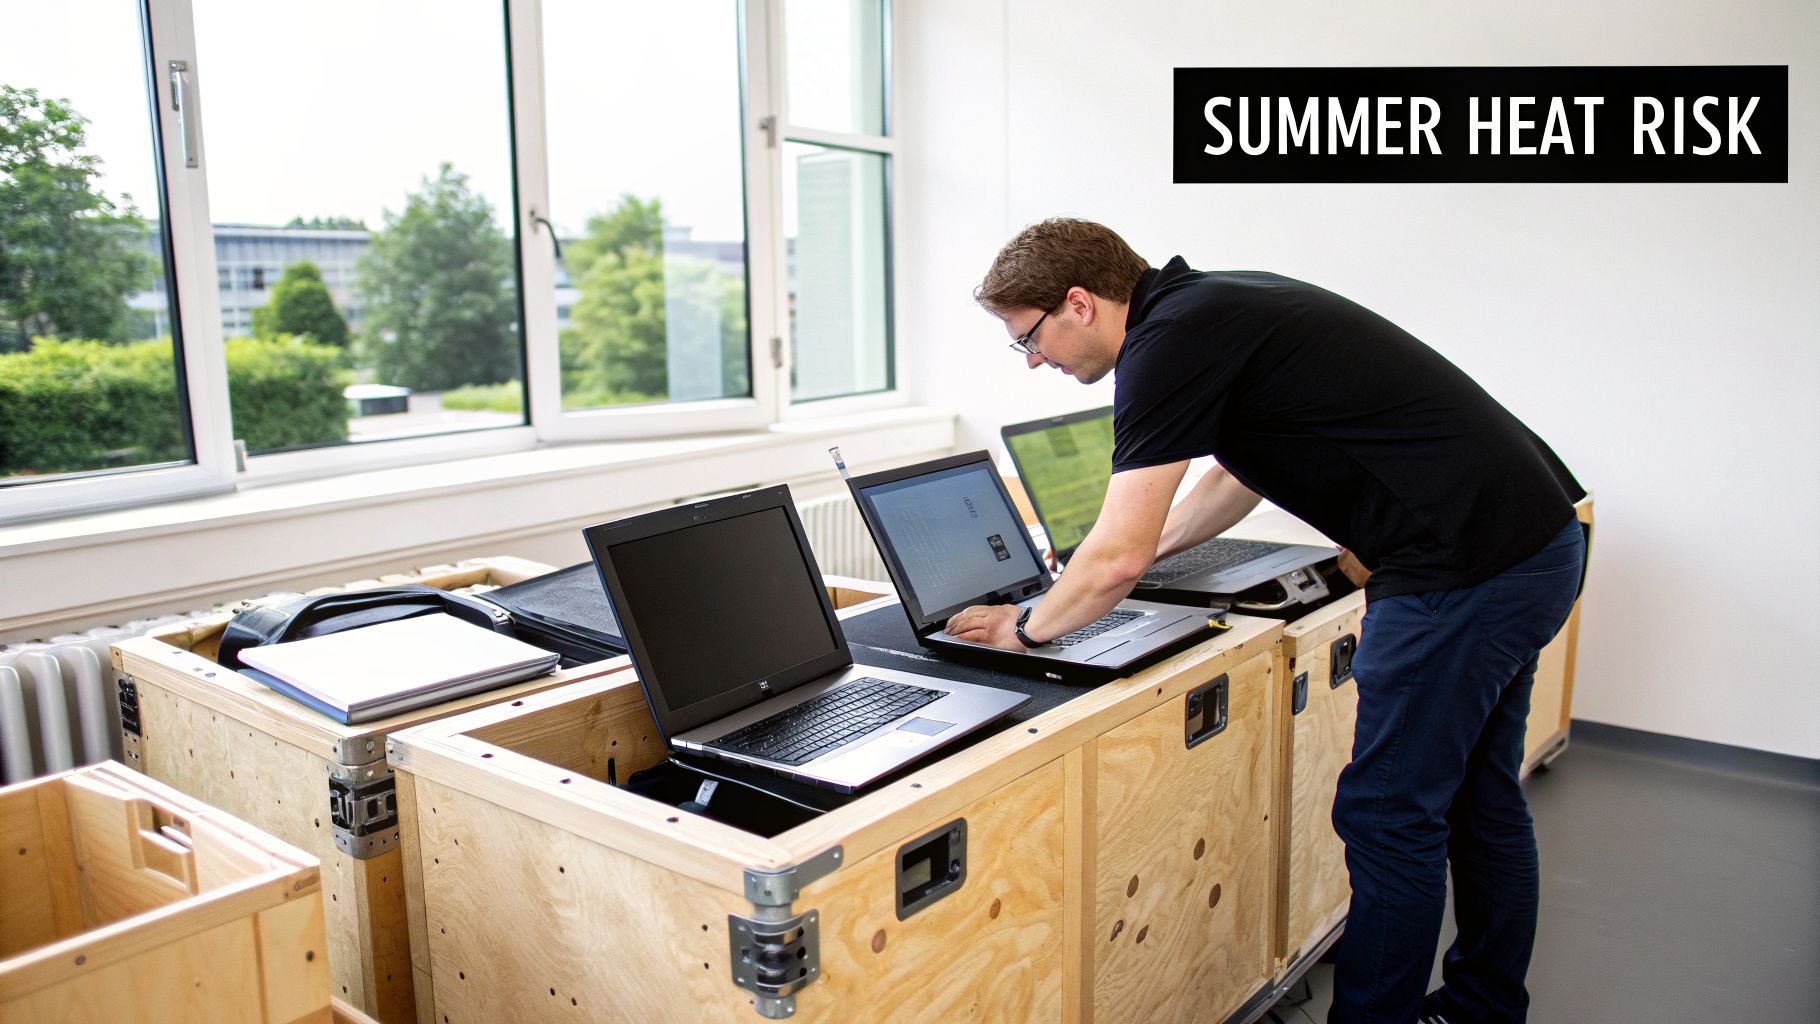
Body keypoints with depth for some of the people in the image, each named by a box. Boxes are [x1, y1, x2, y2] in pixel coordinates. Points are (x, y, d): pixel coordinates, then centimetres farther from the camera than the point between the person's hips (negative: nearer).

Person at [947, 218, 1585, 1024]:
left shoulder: (1166, 343, -15)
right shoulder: (1213, 304, 15)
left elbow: (1119, 559, -17)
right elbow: (1236, 477, 28)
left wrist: (1024, 628, 0)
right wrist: (1139, 550, 31)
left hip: (1468, 563, -10)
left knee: (1390, 819, 1)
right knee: (1477, 798, 21)